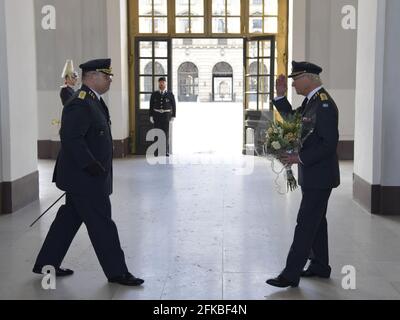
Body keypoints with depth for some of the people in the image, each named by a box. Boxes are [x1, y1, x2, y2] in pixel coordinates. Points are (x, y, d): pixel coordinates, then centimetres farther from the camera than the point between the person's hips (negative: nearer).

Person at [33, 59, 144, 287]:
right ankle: (117, 272, 10)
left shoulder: (93, 101, 13)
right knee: (102, 225, -1)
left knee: (69, 219, 17)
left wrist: (97, 167, 17)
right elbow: (70, 138, -27)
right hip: (85, 178, -10)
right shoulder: (80, 104, -20)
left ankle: (46, 264, 27)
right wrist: (92, 166, -25)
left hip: (82, 177, 10)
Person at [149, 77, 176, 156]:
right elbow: (151, 105, 5)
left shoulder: (170, 94, -2)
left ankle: (166, 151, 6)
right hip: (157, 116, 1)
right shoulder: (154, 94, 3)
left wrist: (173, 116, -5)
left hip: (166, 116, -1)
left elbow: (174, 105, 0)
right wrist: (151, 116, -1)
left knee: (166, 133, -1)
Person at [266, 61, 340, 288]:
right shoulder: (311, 100, 9)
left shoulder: (324, 105, -20)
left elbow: (330, 143, -24)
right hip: (313, 174, 10)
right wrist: (281, 95, 6)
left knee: (306, 223, -6)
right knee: (316, 220, 17)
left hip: (319, 175, -10)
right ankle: (320, 266, 29)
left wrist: (300, 158, -23)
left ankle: (291, 274, -2)